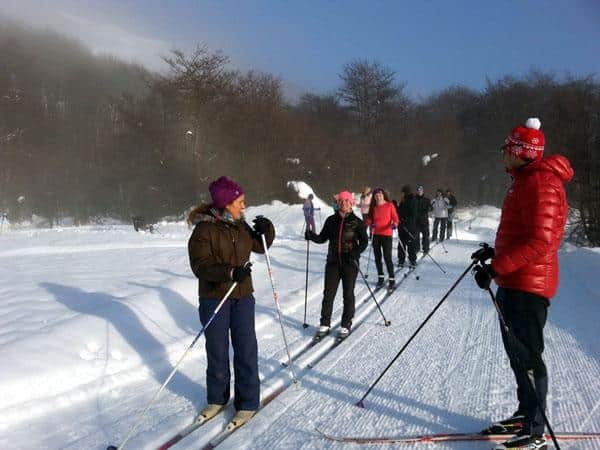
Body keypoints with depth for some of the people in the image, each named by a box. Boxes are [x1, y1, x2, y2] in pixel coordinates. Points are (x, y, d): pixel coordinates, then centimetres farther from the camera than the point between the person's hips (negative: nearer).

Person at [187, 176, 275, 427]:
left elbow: (260, 246, 18)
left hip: (242, 296, 4)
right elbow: (200, 265, -19)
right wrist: (230, 272, -33)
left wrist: (267, 230, -3)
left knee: (246, 349, 3)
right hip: (214, 298, -4)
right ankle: (217, 398, 29)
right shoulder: (204, 229, -12)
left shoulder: (240, 226, 5)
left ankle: (247, 402, 16)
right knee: (217, 350, 9)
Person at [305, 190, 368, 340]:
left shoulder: (357, 222, -3)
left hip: (350, 262, -2)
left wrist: (355, 253, -20)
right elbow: (323, 238, 9)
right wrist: (311, 236, -10)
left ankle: (346, 324, 18)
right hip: (333, 261, 2)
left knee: (348, 294, 6)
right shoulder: (331, 220, 5)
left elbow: (364, 241, -3)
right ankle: (325, 324, 14)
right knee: (328, 293, 3)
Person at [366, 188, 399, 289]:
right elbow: (369, 218, 7)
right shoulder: (373, 207, 5)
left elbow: (395, 218, -3)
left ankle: (392, 279, 4)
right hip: (376, 234, 4)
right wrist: (370, 224, -14)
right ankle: (380, 278, 26)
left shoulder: (390, 205, -5)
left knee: (387, 257, -7)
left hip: (387, 234, -4)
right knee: (377, 257, 11)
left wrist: (394, 224, -23)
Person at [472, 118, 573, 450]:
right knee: (515, 351, 19)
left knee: (527, 356, -2)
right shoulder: (524, 181, 16)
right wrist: (495, 253, 15)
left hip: (528, 284, -10)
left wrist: (496, 268, -27)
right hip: (513, 282, 10)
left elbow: (540, 241, -26)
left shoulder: (540, 183, -17)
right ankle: (525, 412, 34)